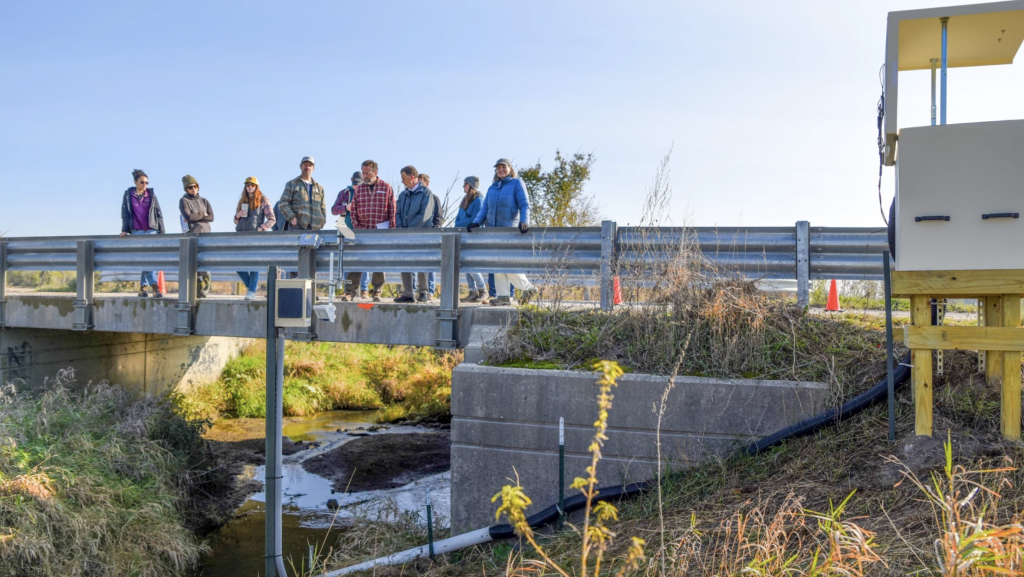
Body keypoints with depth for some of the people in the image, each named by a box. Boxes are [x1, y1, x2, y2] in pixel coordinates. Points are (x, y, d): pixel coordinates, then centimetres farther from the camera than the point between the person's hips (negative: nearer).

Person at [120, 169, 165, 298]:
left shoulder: (151, 195, 9)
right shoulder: (128, 195, 7)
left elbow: (159, 213, 8)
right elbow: (125, 213, 8)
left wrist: (161, 231, 3)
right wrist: (124, 230, 0)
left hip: (151, 230, 1)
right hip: (137, 231, -1)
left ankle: (142, 287, 12)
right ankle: (155, 287, -19)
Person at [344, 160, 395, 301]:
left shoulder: (386, 188, 2)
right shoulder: (359, 189, 9)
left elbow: (392, 210, 1)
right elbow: (353, 210, 11)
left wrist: (391, 230, -5)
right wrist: (357, 227, -1)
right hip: (362, 231, 2)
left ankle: (376, 291, 12)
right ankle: (350, 291, -3)